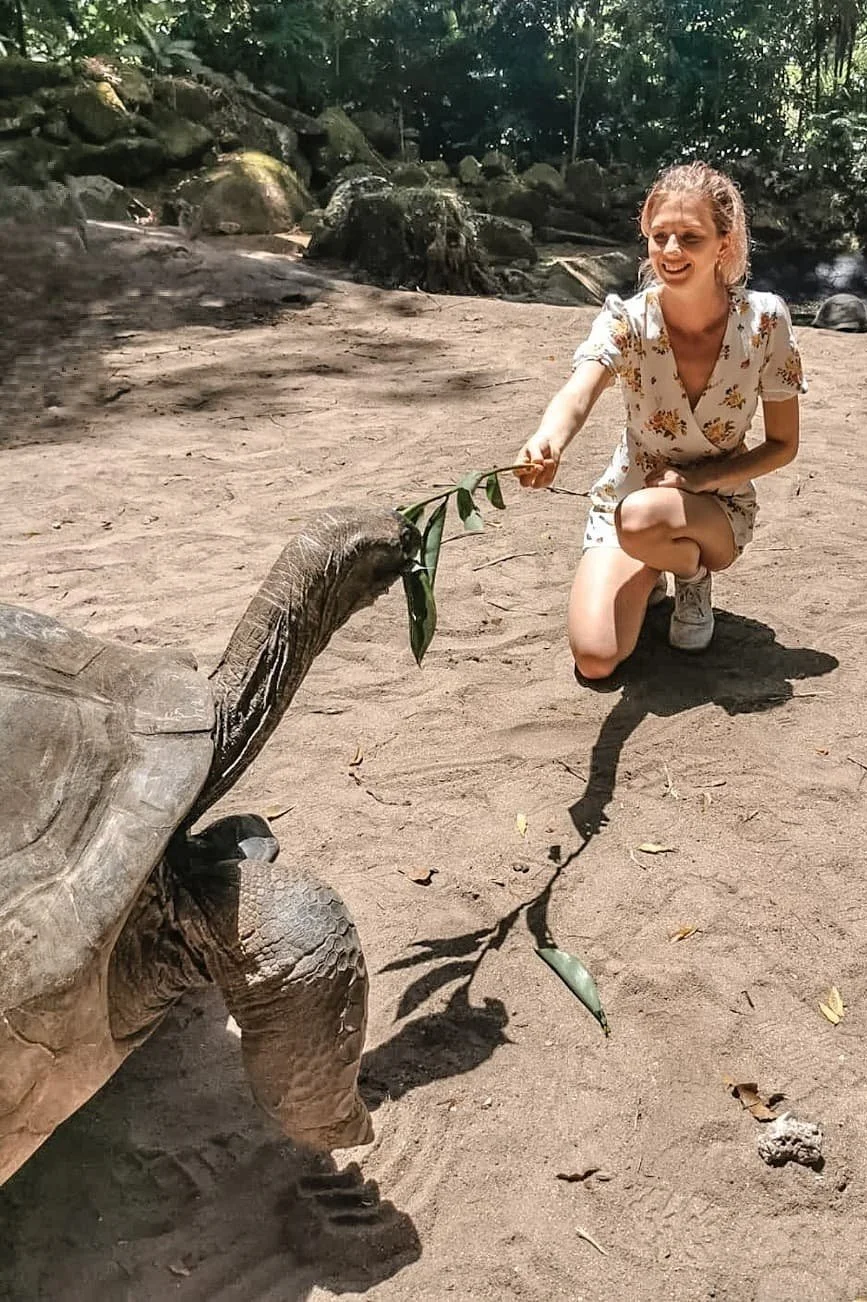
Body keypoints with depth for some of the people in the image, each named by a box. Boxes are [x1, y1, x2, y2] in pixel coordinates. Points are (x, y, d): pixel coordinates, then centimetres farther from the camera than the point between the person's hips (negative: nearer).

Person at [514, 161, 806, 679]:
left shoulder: (765, 320, -17)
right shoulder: (627, 321, -18)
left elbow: (783, 445, -7)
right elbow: (578, 393, -39)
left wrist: (696, 478, -22)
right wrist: (547, 443, -63)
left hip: (718, 507, -1)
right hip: (628, 496, 1)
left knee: (643, 518, -38)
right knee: (596, 659, -17)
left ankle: (694, 574, -2)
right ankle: (650, 578, 16)